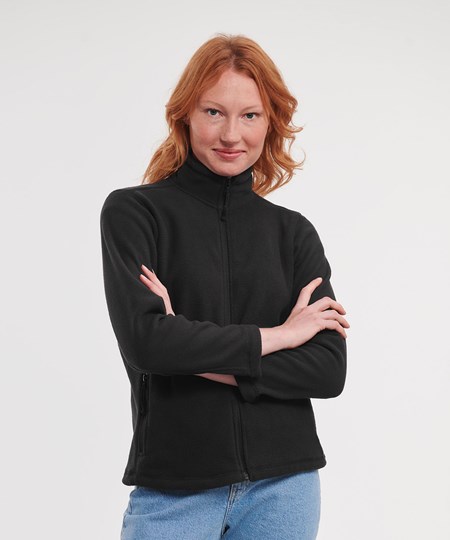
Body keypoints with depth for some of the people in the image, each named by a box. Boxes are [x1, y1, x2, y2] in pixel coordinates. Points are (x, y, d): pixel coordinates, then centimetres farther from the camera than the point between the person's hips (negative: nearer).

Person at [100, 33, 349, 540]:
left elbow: (329, 370, -4)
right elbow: (142, 338, -16)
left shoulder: (294, 232, 4)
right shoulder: (133, 212, -3)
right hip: (174, 489, -2)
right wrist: (276, 335, -9)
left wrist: (199, 358, -13)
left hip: (284, 484, 2)